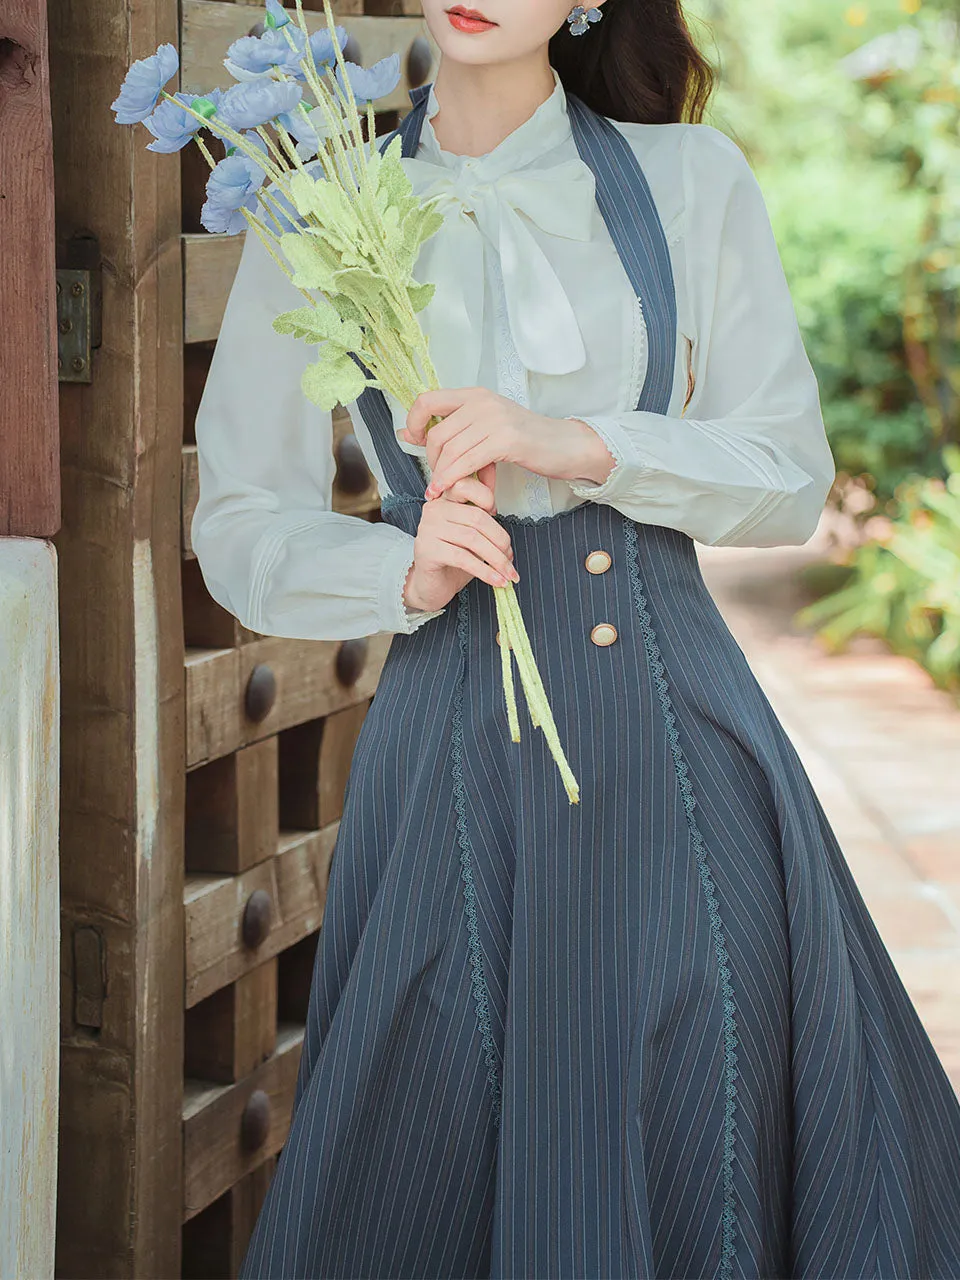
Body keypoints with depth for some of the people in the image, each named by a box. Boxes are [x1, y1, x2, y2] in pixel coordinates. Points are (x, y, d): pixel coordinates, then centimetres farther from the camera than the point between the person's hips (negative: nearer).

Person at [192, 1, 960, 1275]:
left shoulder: (691, 181, 6)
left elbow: (791, 478, 4)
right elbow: (239, 526, 7)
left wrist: (580, 446, -12)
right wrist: (404, 569, -12)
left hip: (674, 723, 0)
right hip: (454, 731, 0)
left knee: (711, 1129, 0)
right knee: (435, 1153, 2)